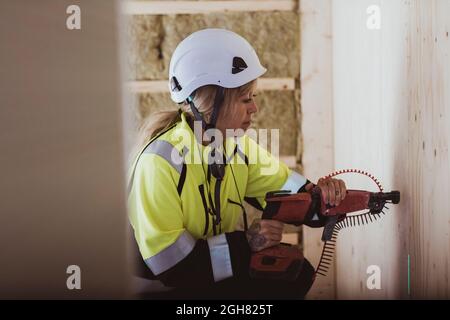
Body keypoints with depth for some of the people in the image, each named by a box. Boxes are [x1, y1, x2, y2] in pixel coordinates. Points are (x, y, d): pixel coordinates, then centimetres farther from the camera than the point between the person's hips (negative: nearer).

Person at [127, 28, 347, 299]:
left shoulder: (238, 142, -2)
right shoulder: (160, 161, -27)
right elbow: (164, 258, -28)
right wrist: (244, 243, -29)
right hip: (168, 284, -8)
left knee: (297, 273, -8)